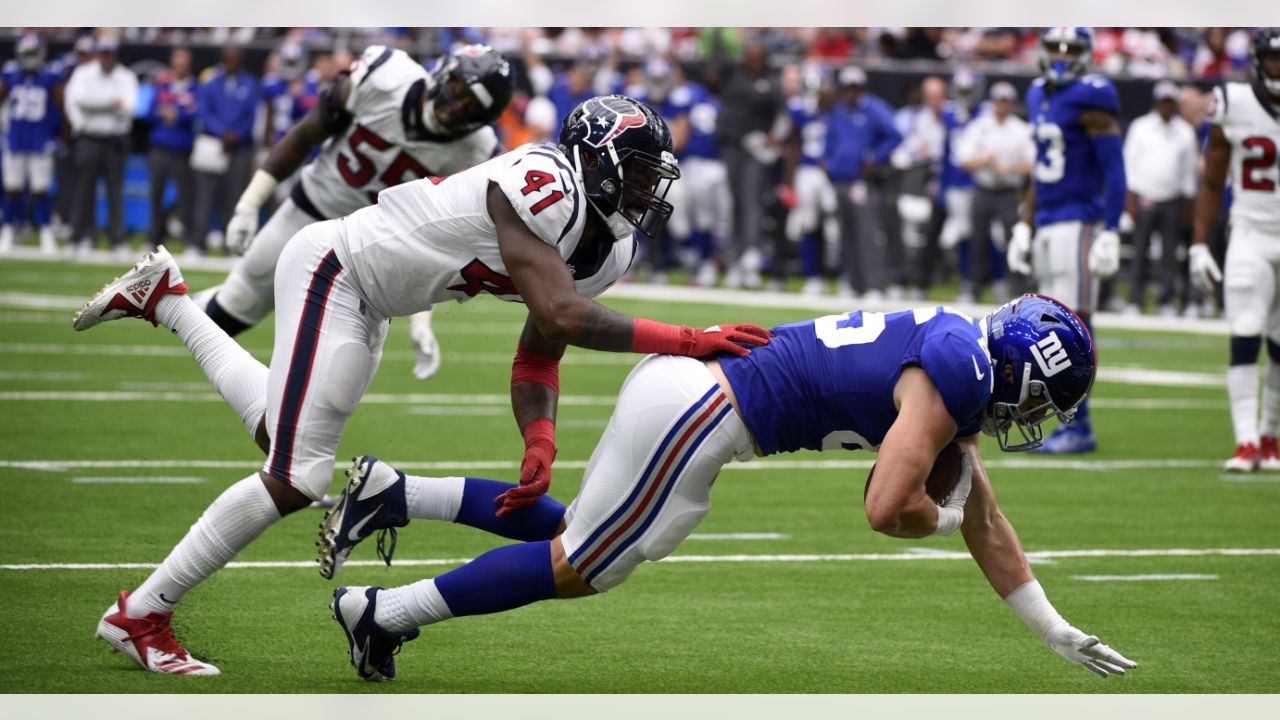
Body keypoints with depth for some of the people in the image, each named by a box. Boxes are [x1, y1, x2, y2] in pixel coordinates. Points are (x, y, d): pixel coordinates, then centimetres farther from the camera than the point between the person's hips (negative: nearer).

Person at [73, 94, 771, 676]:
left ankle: (164, 297, 42)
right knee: (296, 478, -13)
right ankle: (138, 615, -2)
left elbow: (538, 358, 4)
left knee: (276, 431, 26)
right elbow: (559, 315, -39)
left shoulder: (609, 252, 0)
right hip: (332, 265, -10)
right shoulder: (543, 187, -29)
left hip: (366, 308, 10)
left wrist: (539, 448, -13)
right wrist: (686, 341, -38)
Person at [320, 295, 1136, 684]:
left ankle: (393, 493, 17)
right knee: (575, 570, 2)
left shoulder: (958, 359, 17)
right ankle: (381, 613, 5)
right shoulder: (954, 374, -13)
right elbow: (887, 509, -19)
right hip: (695, 411, -9)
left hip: (683, 380, 9)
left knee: (578, 534, 21)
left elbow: (985, 523, 25)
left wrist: (1056, 630, 29)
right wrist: (942, 516, 5)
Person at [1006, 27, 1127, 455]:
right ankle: (1074, 425, 13)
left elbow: (1114, 173, -12)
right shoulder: (1041, 97, 16)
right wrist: (1023, 228, 23)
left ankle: (1078, 429, -10)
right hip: (1048, 227, 8)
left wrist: (1110, 235, -18)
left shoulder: (1090, 100, -10)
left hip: (1079, 224, -8)